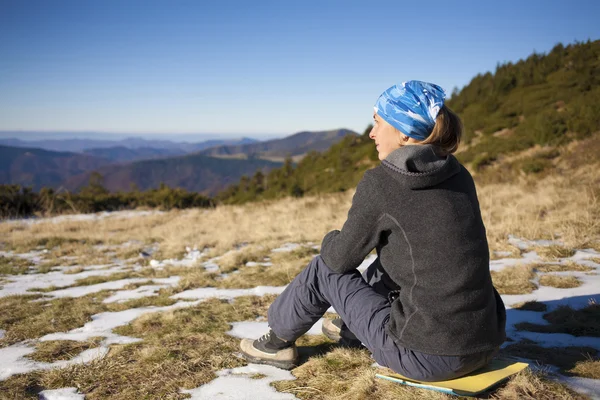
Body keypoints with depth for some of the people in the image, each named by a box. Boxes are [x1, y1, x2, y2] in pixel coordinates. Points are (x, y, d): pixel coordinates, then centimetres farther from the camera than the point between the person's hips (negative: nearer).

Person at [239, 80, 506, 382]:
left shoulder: (380, 182, -14)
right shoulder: (458, 175, 5)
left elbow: (340, 258, -3)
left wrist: (332, 241, 18)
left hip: (428, 357, -7)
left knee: (325, 269, 11)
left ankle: (278, 341, 36)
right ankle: (350, 328, 52)